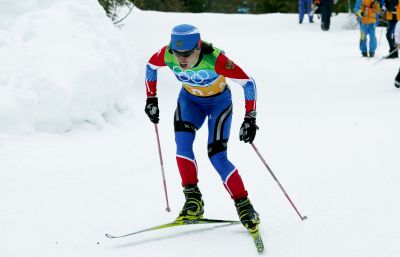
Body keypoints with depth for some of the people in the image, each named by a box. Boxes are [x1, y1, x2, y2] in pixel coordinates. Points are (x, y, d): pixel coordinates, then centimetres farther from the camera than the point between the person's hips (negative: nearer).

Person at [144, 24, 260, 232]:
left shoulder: (214, 59, -38)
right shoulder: (167, 54, -26)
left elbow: (248, 82, -29)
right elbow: (151, 66, -1)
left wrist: (250, 118, -31)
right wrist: (151, 99, 0)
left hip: (219, 101, -4)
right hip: (190, 99, 4)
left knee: (217, 156, -15)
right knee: (182, 143, -20)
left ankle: (244, 206, -5)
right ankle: (193, 200, -10)